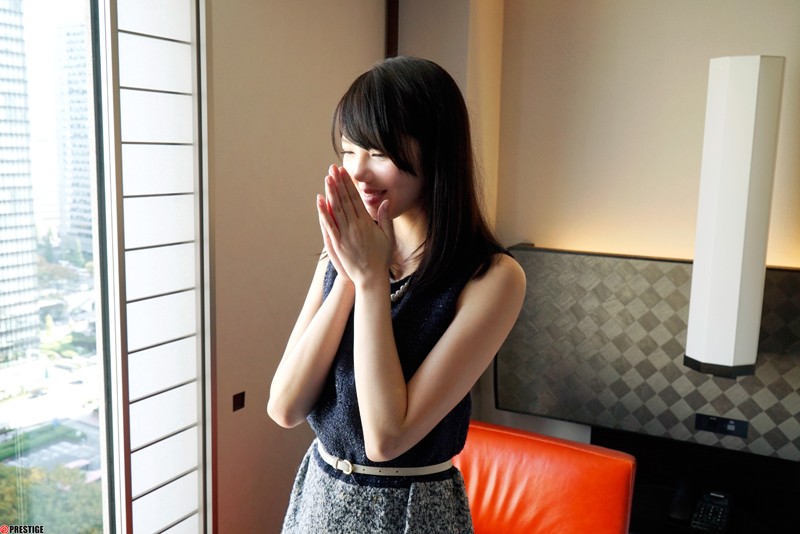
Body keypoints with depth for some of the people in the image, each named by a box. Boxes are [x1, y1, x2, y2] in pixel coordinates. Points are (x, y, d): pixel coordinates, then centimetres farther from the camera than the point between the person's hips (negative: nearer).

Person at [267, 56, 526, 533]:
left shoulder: (493, 277, -19)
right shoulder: (341, 253, -3)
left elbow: (387, 436, -24)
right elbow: (285, 408, -11)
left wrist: (371, 277, -23)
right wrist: (349, 276, -19)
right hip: (318, 493, 5)